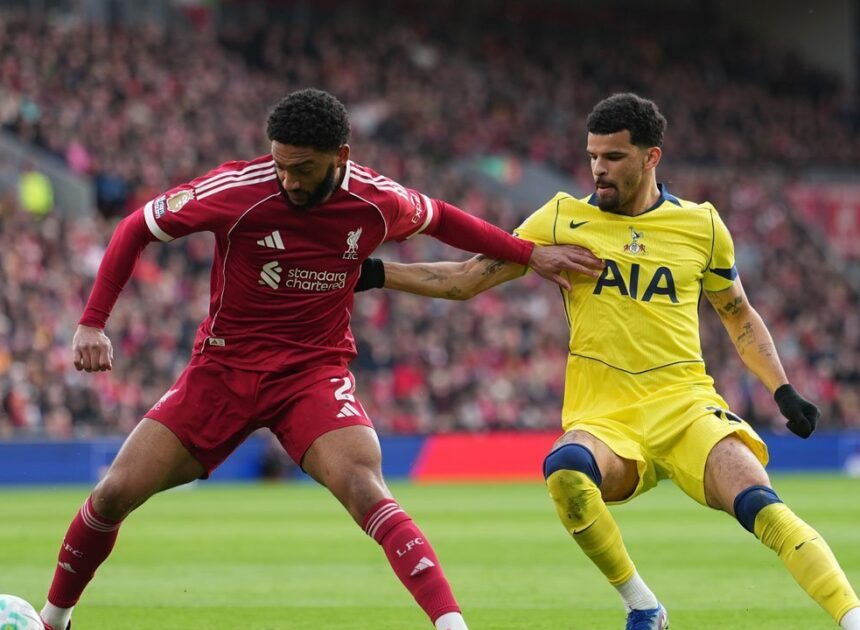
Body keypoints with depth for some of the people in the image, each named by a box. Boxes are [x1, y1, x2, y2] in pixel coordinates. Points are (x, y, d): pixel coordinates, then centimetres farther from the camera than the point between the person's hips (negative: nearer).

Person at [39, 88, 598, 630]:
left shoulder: (379, 203, -9)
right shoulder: (237, 189, -17)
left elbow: (439, 218, 16)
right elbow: (138, 228, -4)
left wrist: (531, 254, 16)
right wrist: (93, 323, -10)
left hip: (315, 372, 0)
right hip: (223, 366, 0)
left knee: (366, 492, -28)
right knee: (116, 493, -7)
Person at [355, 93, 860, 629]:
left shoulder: (701, 225, 8)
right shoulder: (563, 219, 6)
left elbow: (740, 316, 22)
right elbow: (466, 279, 7)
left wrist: (784, 391, 11)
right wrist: (374, 273, -2)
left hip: (685, 405, 0)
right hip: (603, 420, 0)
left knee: (761, 505, -27)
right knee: (565, 471, -34)